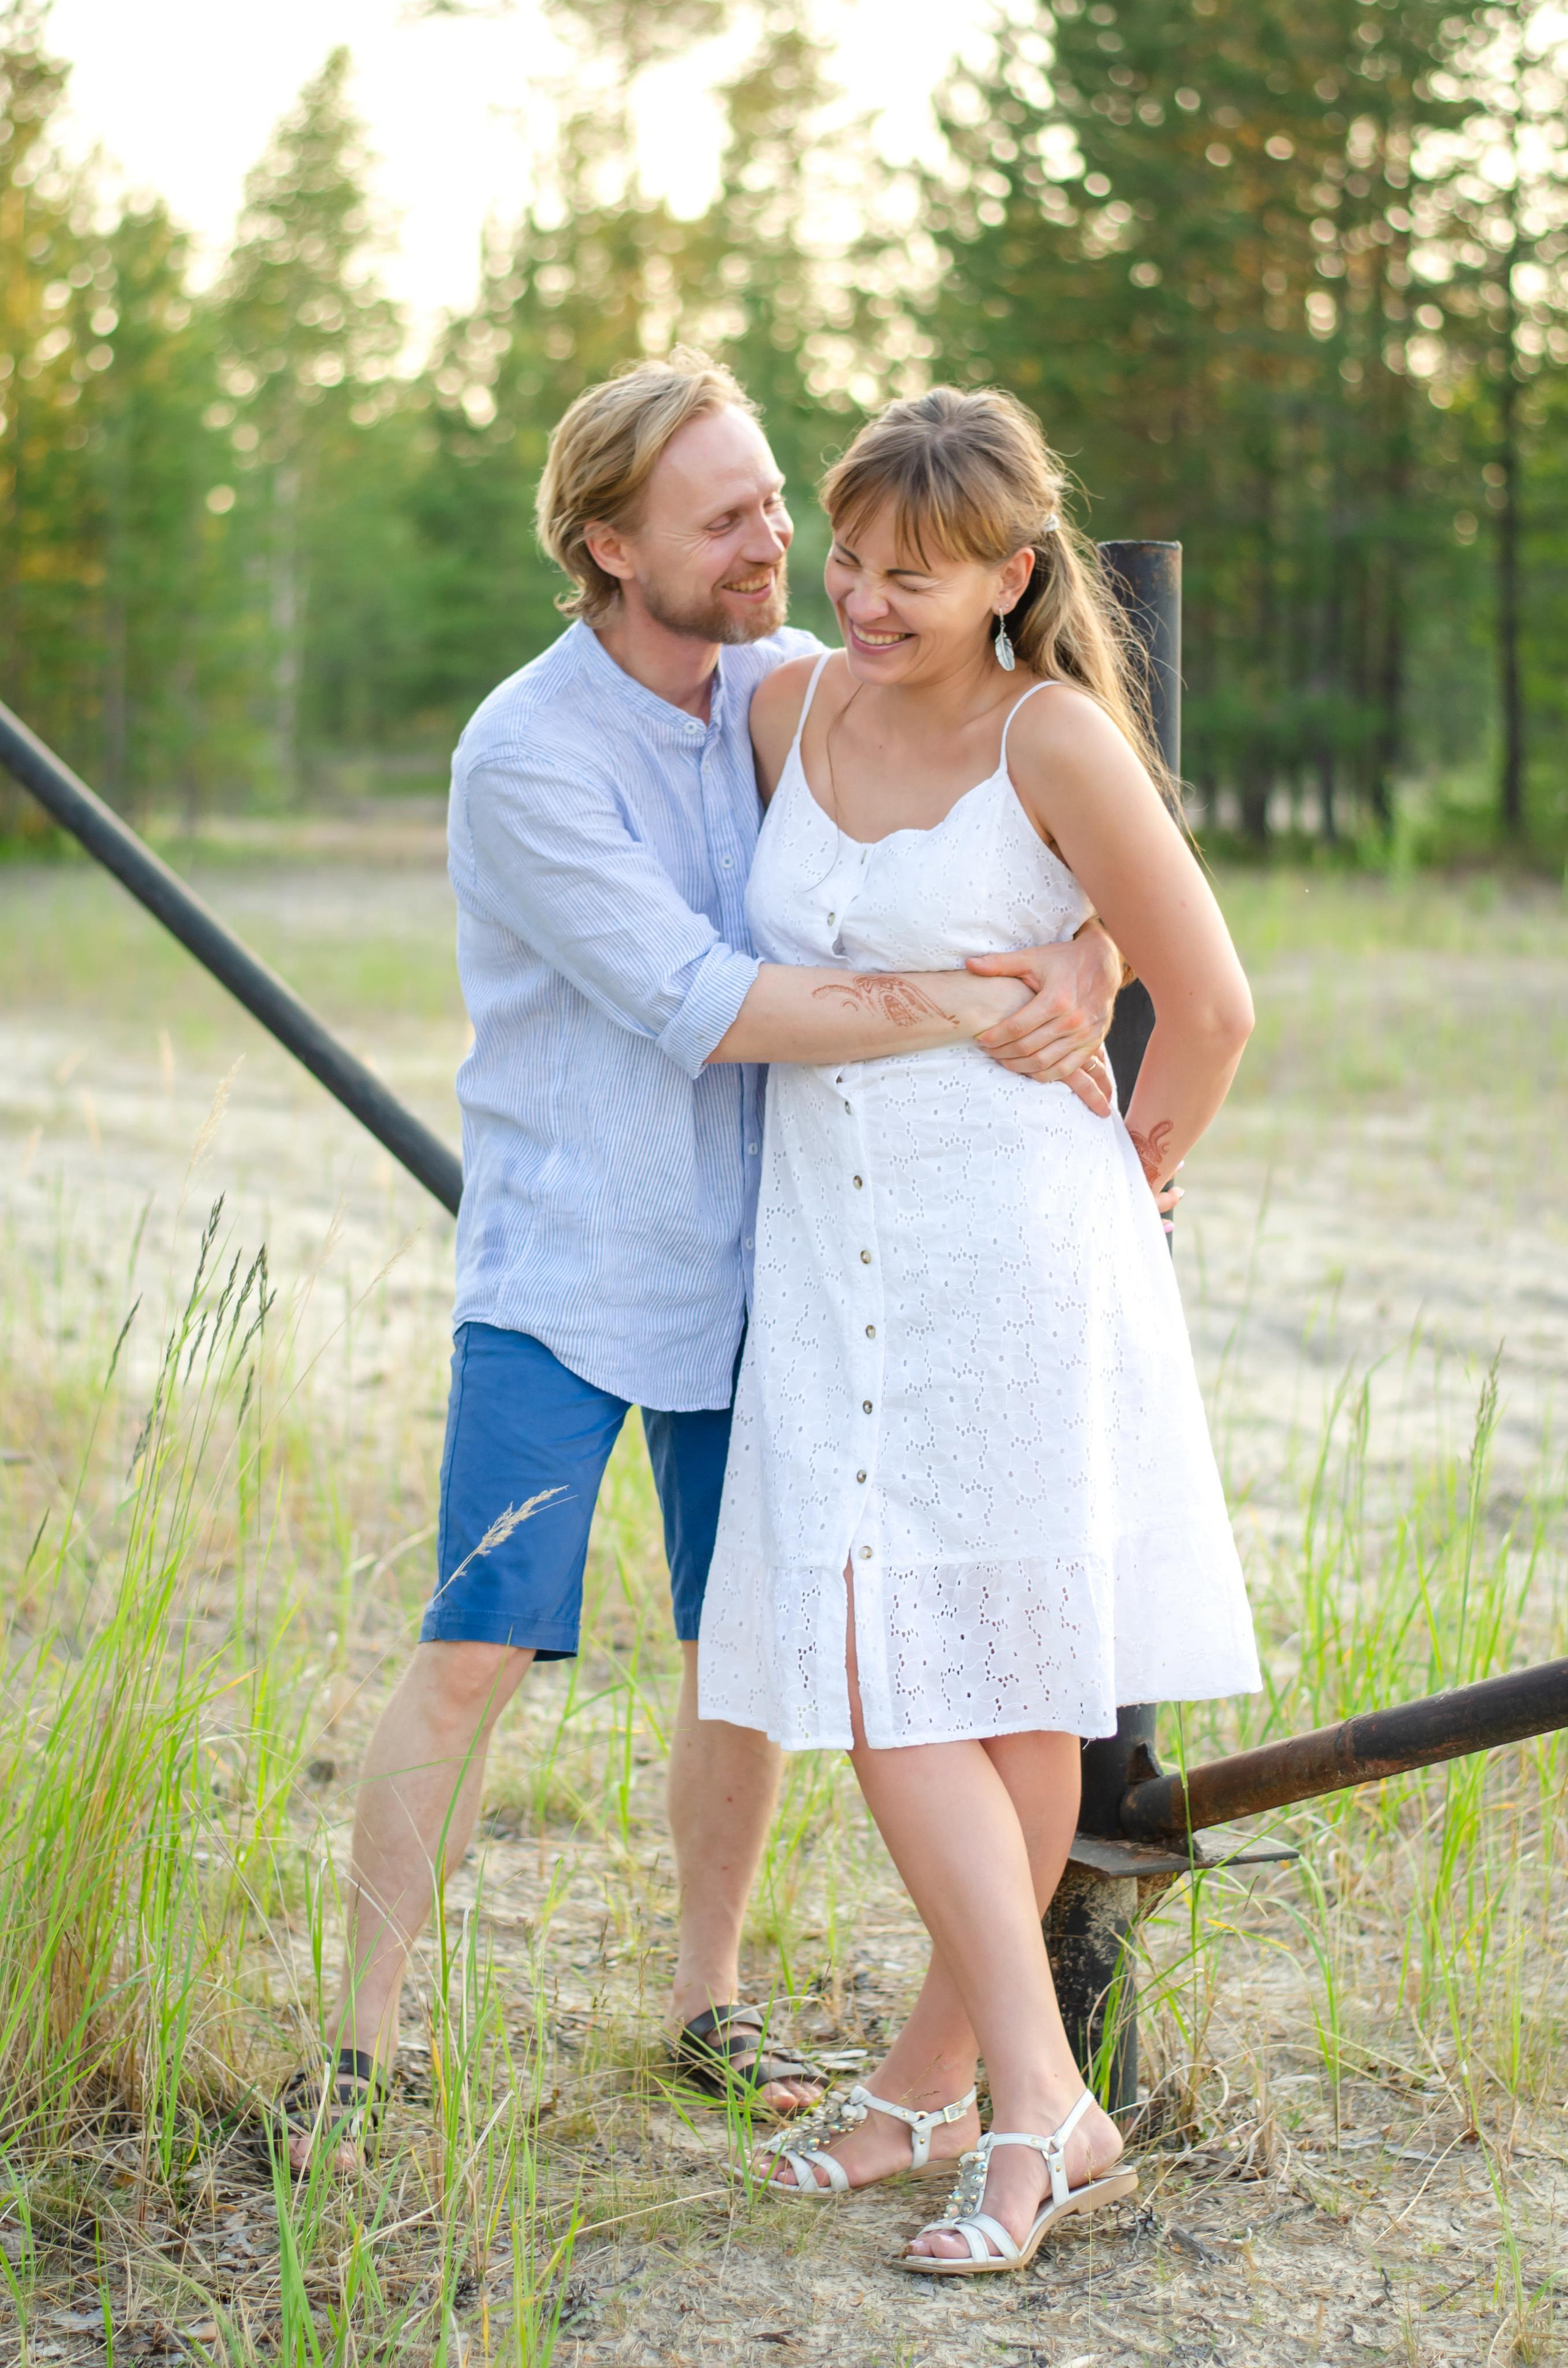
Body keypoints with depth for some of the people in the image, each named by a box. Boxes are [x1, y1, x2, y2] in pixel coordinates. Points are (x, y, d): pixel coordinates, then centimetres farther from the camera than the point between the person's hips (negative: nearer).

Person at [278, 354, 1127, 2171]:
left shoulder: (788, 685, 2)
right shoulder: (525, 757, -16)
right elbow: (698, 1003, -21)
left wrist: (1085, 955, -15)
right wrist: (965, 1012, -24)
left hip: (745, 1268, 6)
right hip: (557, 1273, -5)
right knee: (474, 1655, -8)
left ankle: (708, 2002, 28)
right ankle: (362, 2043, 3)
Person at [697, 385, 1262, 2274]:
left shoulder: (1053, 735, -11)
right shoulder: (789, 708, 6)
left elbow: (1209, 1002, -5)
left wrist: (1131, 1181, 7)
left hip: (1015, 1251, -5)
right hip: (831, 1260, 5)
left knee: (1015, 1691, 2)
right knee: (879, 1686, -1)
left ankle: (942, 2073, 13)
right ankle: (1041, 2107, 6)